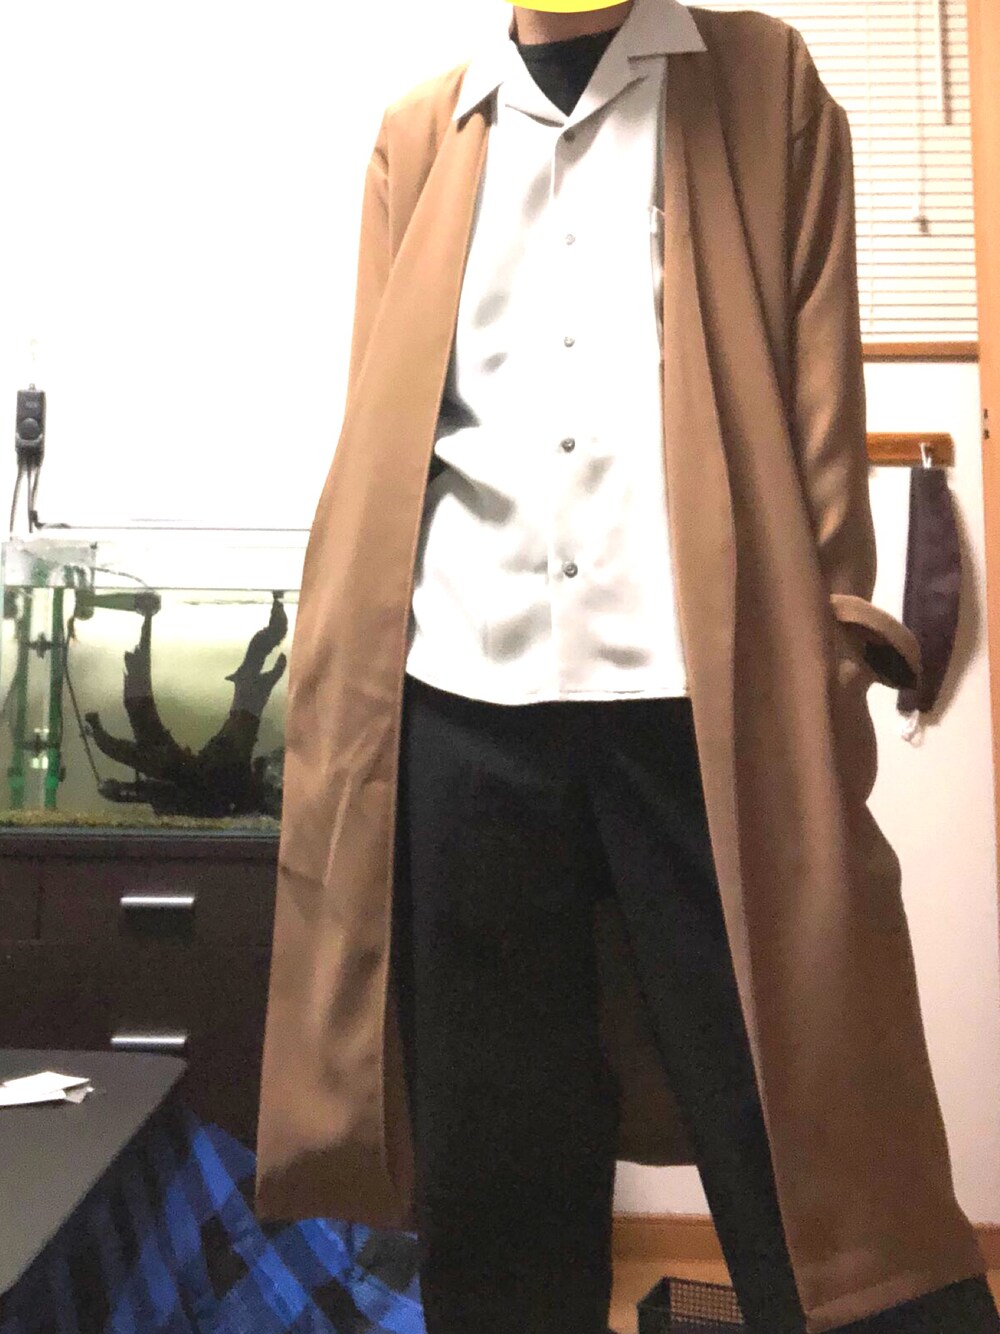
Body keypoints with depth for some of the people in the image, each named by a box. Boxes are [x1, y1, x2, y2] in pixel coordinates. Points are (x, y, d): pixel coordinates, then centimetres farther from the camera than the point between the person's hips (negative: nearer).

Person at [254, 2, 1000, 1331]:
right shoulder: (419, 138, 19)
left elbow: (820, 388, 7)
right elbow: (377, 432, 13)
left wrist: (834, 647, -5)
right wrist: (337, 697, 5)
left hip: (708, 688, -1)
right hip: (464, 695, 2)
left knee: (799, 1149, 2)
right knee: (493, 1165, 11)